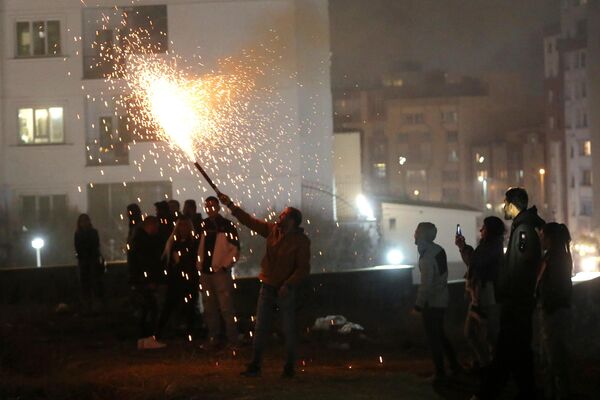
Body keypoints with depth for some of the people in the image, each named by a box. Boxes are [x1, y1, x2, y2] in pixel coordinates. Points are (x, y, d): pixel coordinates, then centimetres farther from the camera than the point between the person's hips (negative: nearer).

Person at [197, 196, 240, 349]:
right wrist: (199, 265, 10)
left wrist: (224, 266, -13)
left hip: (220, 272, -6)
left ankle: (232, 342, -6)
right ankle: (212, 339, 20)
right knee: (209, 309, 12)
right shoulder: (203, 225, 10)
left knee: (226, 308, -9)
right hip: (205, 272, 6)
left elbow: (235, 250, -7)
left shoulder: (227, 226, -5)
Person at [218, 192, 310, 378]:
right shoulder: (272, 230, 3)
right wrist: (231, 205, 9)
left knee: (288, 330, 2)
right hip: (267, 287, 5)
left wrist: (288, 285, -25)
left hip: (285, 291, -5)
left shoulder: (301, 241, -12)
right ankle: (254, 366, 9)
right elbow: (250, 221, 11)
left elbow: (303, 269, -14)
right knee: (261, 328, 5)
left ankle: (289, 367, 11)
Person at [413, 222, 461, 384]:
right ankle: (454, 365, 29)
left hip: (432, 303, -9)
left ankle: (440, 373, 9)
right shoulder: (438, 249, 2)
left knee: (433, 337, 3)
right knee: (440, 334, 22)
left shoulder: (427, 257, -23)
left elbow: (426, 285, -24)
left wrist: (418, 305, -16)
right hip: (442, 299, 9)